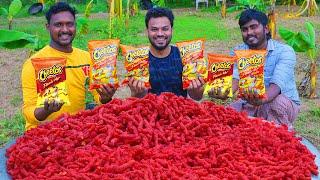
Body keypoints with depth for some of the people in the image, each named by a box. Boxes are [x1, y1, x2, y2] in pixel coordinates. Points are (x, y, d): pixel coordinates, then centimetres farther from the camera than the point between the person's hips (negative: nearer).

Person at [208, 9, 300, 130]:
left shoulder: (284, 51, -14)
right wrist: (224, 93, -44)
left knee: (278, 101, -35)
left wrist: (262, 99, -54)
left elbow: (277, 84, -31)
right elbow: (235, 79, -20)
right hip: (250, 103, 3)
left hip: (285, 106, -3)